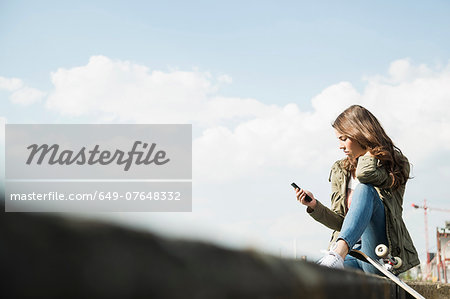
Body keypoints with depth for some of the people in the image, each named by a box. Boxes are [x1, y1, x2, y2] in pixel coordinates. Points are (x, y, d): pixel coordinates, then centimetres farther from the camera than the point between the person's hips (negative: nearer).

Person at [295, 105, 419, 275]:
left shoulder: (395, 164, 4)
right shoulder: (340, 171, 20)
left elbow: (366, 173, -20)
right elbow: (340, 222, 15)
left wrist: (371, 147, 0)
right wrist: (314, 206, -2)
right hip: (349, 253, 4)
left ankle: (338, 254, -52)